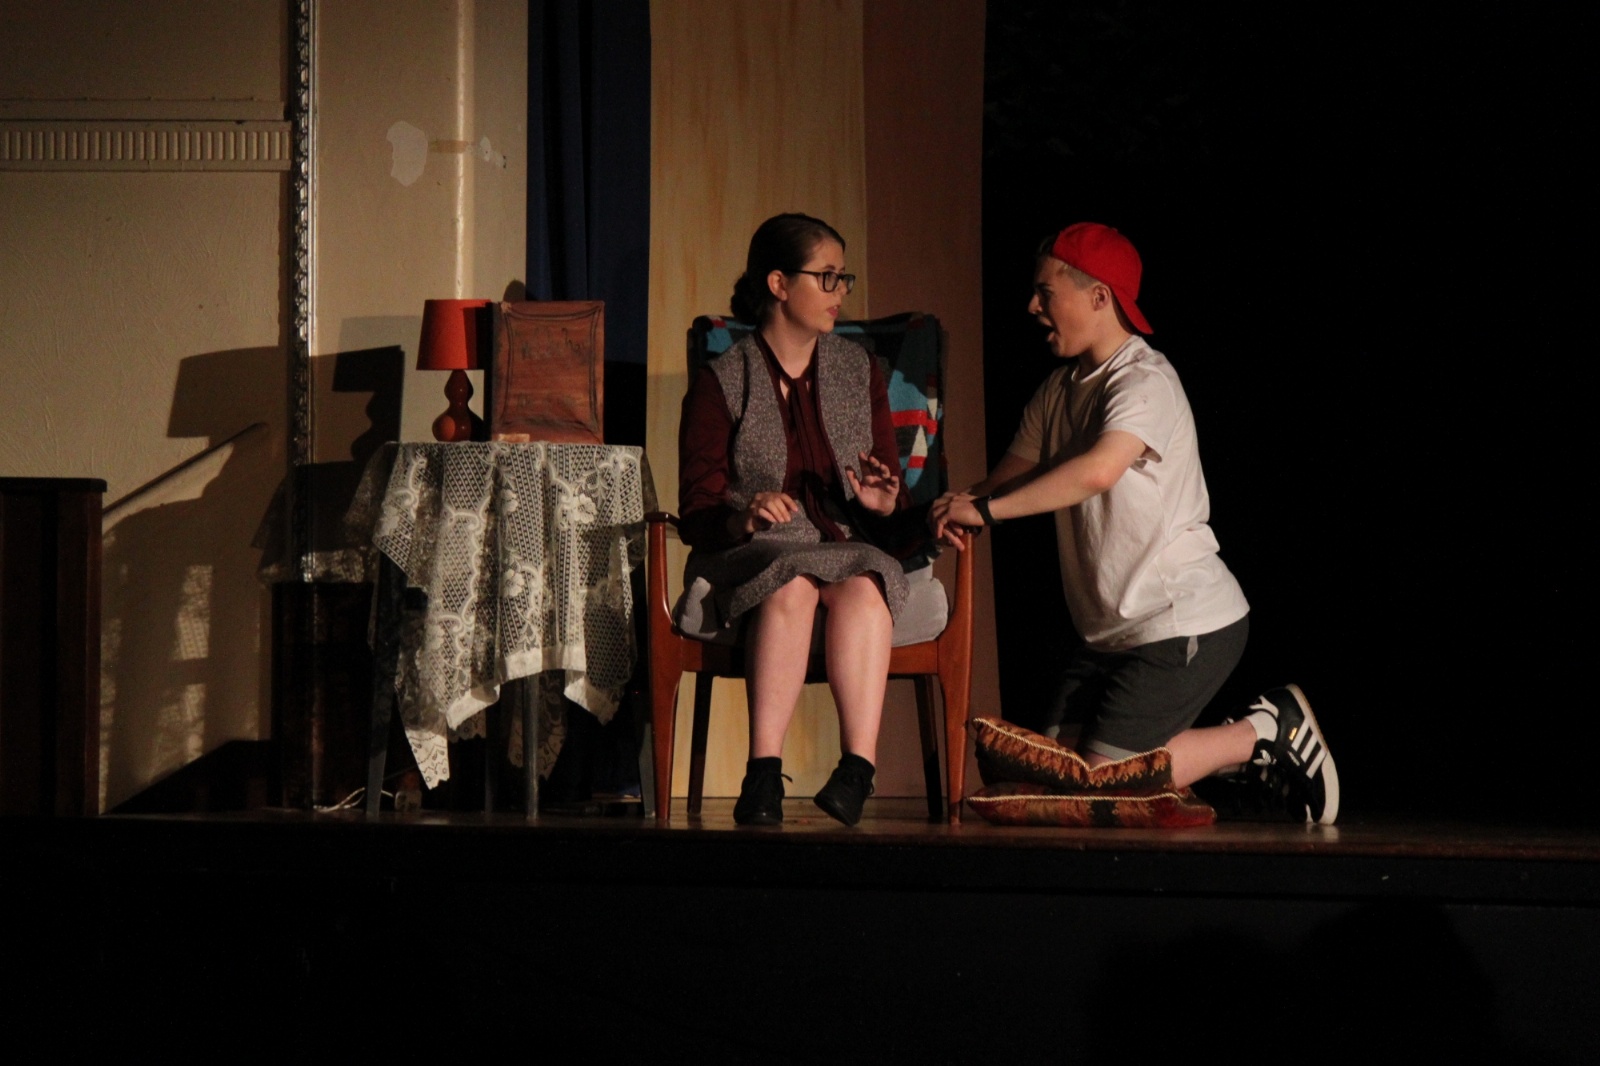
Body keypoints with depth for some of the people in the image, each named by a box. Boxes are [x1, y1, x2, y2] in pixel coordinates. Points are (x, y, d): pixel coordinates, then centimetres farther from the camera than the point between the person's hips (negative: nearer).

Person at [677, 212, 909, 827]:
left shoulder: (859, 373, 17)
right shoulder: (721, 382, 5)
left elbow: (893, 501, 16)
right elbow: (696, 514, -1)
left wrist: (882, 501, -9)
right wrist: (742, 519, -24)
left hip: (850, 552, 2)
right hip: (750, 560, -2)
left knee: (861, 587, -34)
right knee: (791, 585, -37)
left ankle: (858, 769, -45)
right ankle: (763, 775, -44)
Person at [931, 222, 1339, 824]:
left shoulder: (1145, 383, -16)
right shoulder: (1058, 392, 13)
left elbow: (1098, 471, -33)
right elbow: (1014, 476, 7)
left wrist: (986, 509, -29)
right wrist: (959, 505, -15)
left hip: (1185, 623, -9)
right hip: (1110, 634, 9)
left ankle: (1266, 732, 5)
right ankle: (1246, 750, 15)